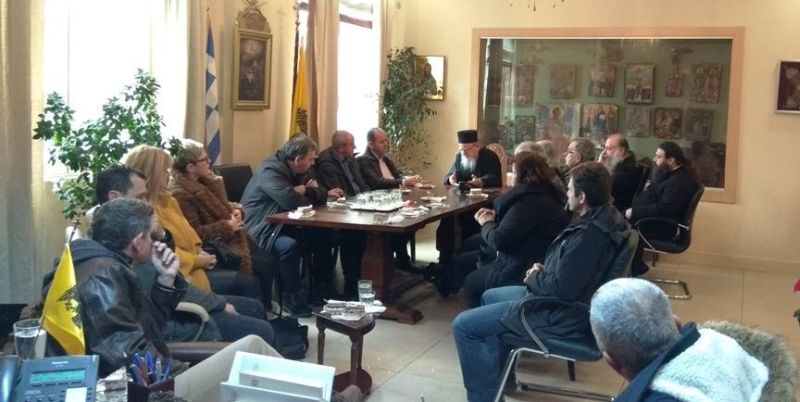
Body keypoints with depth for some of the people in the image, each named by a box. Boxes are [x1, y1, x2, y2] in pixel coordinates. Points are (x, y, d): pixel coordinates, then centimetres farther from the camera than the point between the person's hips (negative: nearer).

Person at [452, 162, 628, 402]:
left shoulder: (590, 233, -30)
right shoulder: (603, 217, 2)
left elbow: (561, 289, -30)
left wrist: (534, 278, -11)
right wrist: (543, 271, 2)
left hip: (561, 314, -11)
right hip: (568, 298, 11)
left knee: (463, 325, -11)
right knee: (489, 297, 28)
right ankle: (499, 373, 34)